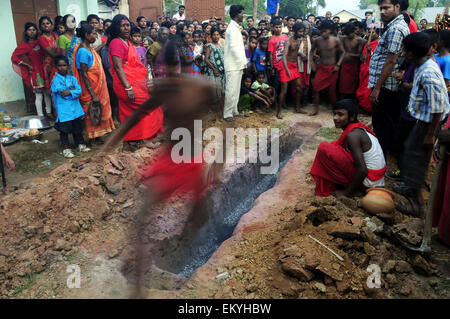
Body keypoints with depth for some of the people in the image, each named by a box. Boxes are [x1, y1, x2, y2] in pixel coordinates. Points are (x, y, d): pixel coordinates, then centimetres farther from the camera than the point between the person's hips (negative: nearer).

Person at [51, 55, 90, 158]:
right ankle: (66, 148, 12)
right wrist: (73, 89, -7)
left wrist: (69, 92, -18)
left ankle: (80, 144, 30)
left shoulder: (72, 78, 7)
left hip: (75, 108, 4)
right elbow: (62, 92, -16)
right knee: (64, 130, 3)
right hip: (63, 110, -4)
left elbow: (79, 91, -4)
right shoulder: (56, 80, -5)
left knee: (78, 127, 15)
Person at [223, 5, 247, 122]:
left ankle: (234, 111, 21)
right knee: (231, 90, -8)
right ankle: (227, 113, -2)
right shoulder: (232, 28, -12)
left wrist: (243, 62, 15)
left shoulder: (235, 27, 19)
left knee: (236, 89, 14)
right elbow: (233, 47, -20)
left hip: (237, 65, 10)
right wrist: (243, 61, -16)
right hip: (233, 65, -10)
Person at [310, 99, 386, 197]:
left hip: (368, 181, -9)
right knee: (335, 145, 19)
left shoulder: (352, 135, -21)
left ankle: (326, 190, -2)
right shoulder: (359, 127, 6)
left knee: (323, 148, -14)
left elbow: (363, 170, -26)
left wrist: (347, 192, -14)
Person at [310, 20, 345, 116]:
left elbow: (342, 52, 2)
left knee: (332, 89, 3)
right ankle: (316, 108, -3)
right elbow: (311, 51, 10)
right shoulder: (317, 40, -3)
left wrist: (338, 65, -6)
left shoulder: (336, 40, -7)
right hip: (321, 67, 1)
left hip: (332, 68, -1)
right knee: (316, 87, -12)